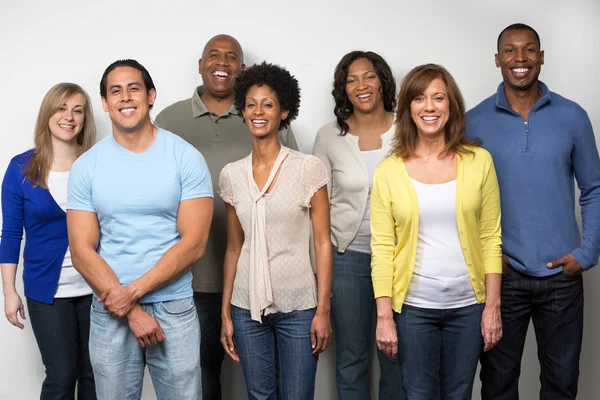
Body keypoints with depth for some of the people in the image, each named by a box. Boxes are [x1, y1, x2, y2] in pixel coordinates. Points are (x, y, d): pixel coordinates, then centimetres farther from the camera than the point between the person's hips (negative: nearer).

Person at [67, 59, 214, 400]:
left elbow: (194, 244, -9)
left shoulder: (186, 157, -4)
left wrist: (135, 290, -15)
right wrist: (132, 312, -10)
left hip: (175, 309, -1)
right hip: (109, 313, 2)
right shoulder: (86, 166, 0)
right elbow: (82, 251, -3)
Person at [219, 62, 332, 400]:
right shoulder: (232, 175, 4)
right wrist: (226, 313, 8)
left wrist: (323, 310, -7)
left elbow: (323, 243, -4)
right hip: (248, 307, 3)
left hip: (298, 306, -3)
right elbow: (233, 248, 9)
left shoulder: (309, 168, -5)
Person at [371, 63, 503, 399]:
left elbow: (491, 239, 1)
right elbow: (382, 248, -3)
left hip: (468, 305, 1)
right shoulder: (389, 171, -4)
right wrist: (384, 315, -7)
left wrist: (493, 306, -2)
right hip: (413, 306, -1)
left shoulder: (479, 161, -1)